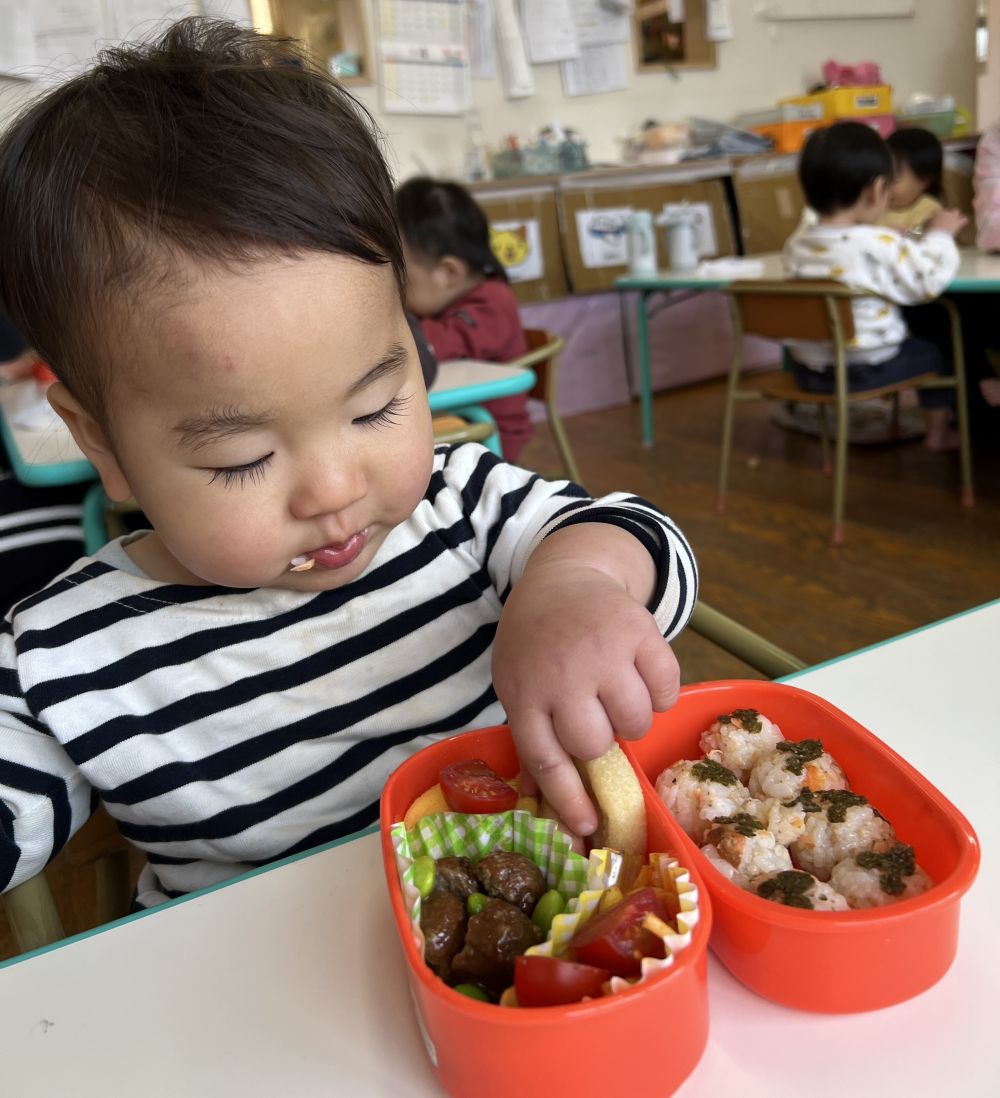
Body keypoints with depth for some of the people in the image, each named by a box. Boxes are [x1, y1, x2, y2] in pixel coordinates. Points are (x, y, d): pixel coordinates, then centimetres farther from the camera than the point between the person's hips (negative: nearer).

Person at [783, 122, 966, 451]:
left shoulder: (795, 245, -3)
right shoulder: (880, 245, -21)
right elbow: (928, 282, -13)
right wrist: (939, 235, 5)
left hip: (808, 370, 5)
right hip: (868, 368, -5)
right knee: (932, 352, 23)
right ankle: (938, 433, 35)